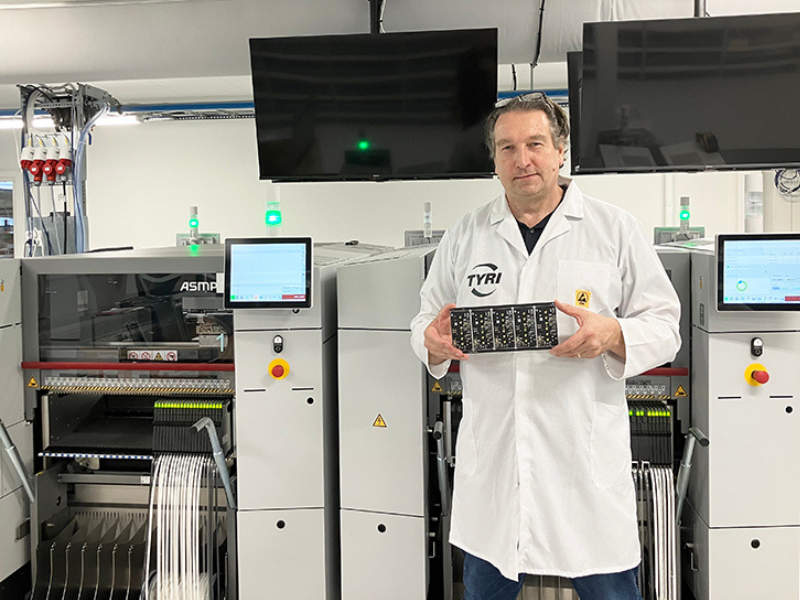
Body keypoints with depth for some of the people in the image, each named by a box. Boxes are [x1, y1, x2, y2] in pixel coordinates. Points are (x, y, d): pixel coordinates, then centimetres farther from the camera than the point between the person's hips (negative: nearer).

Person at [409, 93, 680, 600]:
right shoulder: (464, 236, 8)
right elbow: (426, 321, 13)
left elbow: (665, 325, 2)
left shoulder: (617, 230, 2)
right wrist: (433, 340, -10)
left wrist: (613, 334, -19)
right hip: (490, 459, 3)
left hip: (586, 458, -2)